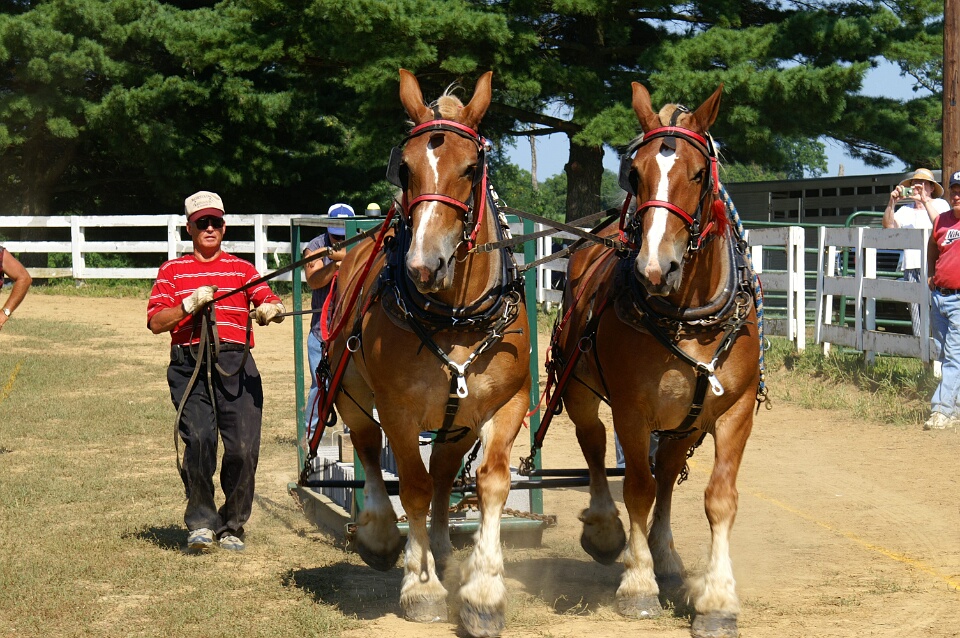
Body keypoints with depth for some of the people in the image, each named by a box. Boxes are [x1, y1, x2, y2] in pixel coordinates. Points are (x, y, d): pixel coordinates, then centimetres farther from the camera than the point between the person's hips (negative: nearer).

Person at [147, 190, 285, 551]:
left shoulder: (242, 269, 19)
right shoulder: (172, 271, 15)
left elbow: (271, 302, 4)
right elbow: (156, 322, 5)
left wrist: (271, 308, -20)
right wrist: (190, 305, -11)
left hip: (237, 366, 1)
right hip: (190, 364, -1)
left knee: (244, 448, -6)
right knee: (199, 440, -19)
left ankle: (231, 526, 12)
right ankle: (200, 522, -3)